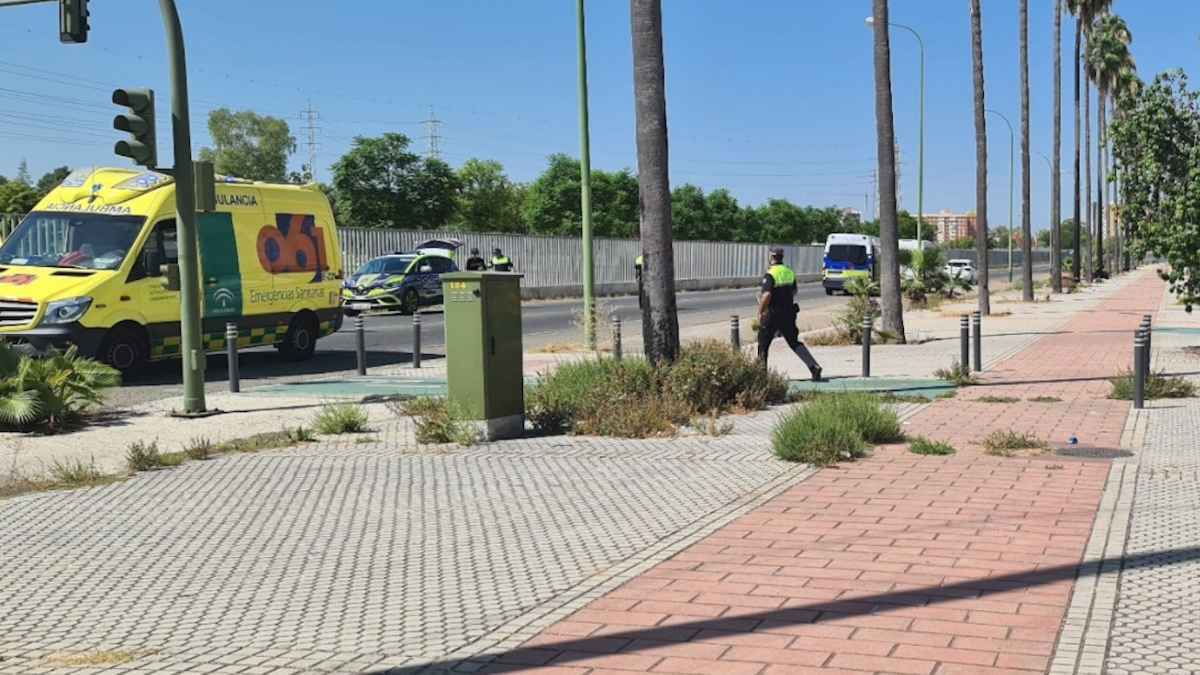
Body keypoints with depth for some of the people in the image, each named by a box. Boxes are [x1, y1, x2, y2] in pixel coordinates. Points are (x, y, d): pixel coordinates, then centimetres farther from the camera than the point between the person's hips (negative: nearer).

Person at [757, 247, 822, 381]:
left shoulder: (770, 274, -16)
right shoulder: (790, 272, 7)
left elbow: (767, 295, -26)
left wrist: (760, 312, -16)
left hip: (773, 315, -6)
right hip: (789, 313, 6)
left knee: (763, 344, 10)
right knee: (794, 343, 12)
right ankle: (814, 366, -4)